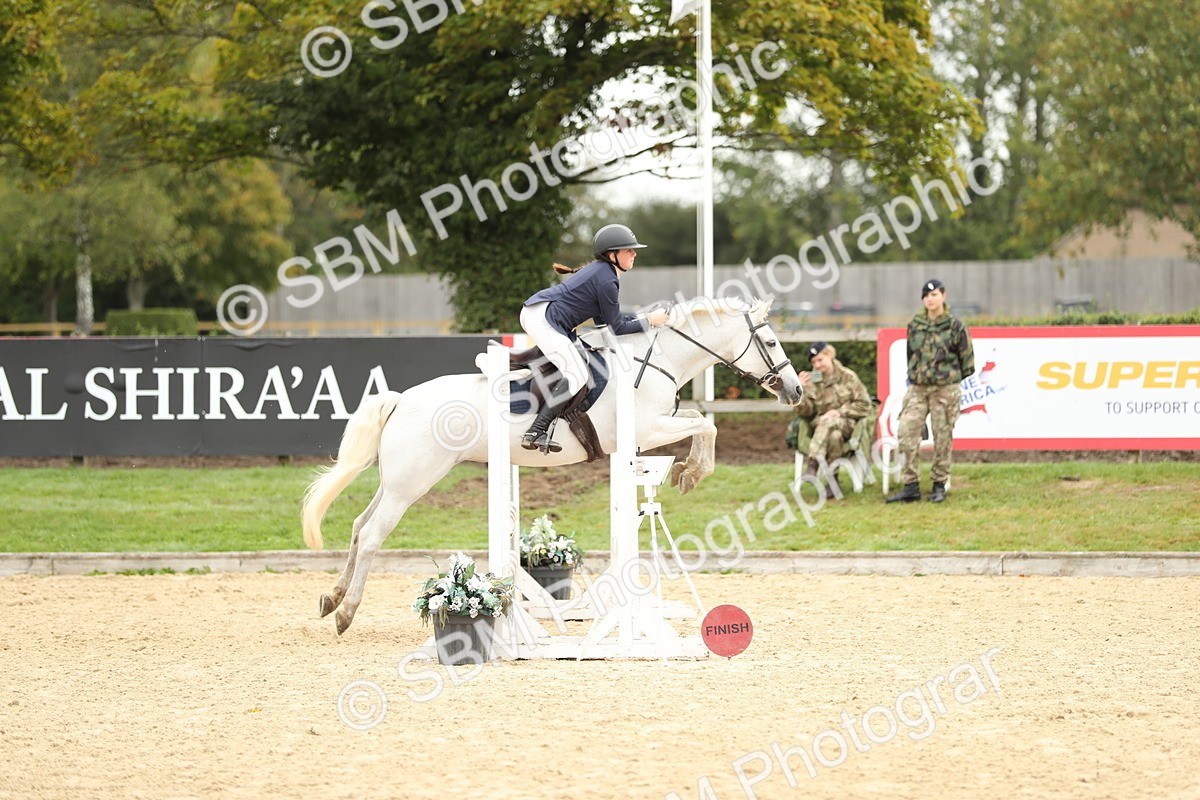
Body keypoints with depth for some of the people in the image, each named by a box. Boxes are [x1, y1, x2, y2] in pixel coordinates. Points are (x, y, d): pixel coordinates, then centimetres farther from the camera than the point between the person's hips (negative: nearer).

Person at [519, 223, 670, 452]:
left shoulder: (600, 270, 16)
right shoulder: (607, 281, -14)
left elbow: (604, 318, 20)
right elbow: (616, 328, -7)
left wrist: (640, 317, 14)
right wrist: (648, 321, 0)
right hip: (544, 319, -11)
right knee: (577, 376, -13)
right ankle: (535, 433, -17)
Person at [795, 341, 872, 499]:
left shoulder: (847, 376, 4)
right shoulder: (812, 380, 8)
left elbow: (864, 405, 2)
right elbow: (806, 411, 4)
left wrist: (840, 412, -11)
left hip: (847, 425, -2)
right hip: (821, 425, 2)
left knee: (829, 421, -38)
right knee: (834, 436, -36)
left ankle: (813, 463, -45)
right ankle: (832, 482, -40)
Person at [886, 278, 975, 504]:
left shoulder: (955, 326, -2)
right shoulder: (915, 325, 8)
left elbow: (967, 358, 4)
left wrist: (952, 379, 9)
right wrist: (913, 376, 15)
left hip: (945, 389, -3)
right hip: (917, 388, 3)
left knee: (942, 437, 1)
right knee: (907, 433, -7)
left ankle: (939, 485, 13)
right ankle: (911, 486, -2)